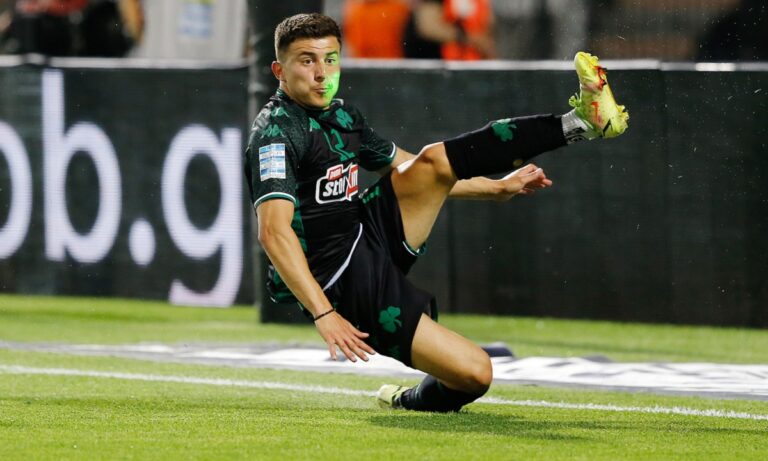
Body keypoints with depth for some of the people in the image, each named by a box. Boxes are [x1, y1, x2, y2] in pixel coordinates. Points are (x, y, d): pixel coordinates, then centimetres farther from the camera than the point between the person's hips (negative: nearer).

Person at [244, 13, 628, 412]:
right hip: (344, 285, -8)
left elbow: (412, 171, 28)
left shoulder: (341, 116, 12)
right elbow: (273, 232, -28)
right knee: (475, 372, -20)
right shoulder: (276, 132, -16)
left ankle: (581, 121, -12)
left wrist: (498, 187, 27)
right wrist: (323, 314, -36)